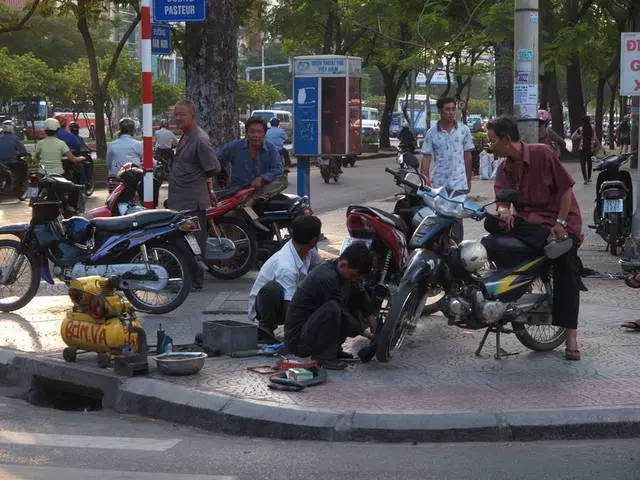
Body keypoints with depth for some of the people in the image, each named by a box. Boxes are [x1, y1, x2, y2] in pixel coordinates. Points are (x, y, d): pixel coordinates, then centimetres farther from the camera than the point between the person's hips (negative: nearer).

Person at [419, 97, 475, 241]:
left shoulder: (463, 130, 5)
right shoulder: (432, 133, 3)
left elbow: (467, 156, 10)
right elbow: (426, 159, 3)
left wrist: (469, 180, 10)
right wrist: (425, 181, -6)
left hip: (458, 183, -1)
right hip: (438, 184, 1)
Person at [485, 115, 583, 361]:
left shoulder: (542, 153, -9)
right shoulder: (504, 169, 9)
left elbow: (566, 188, -8)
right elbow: (502, 199, -3)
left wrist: (560, 223, -16)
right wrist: (503, 210, -28)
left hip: (559, 219, -5)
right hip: (527, 220, 5)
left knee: (566, 271, -22)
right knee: (492, 222, -24)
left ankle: (571, 336, -18)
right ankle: (547, 240, -30)